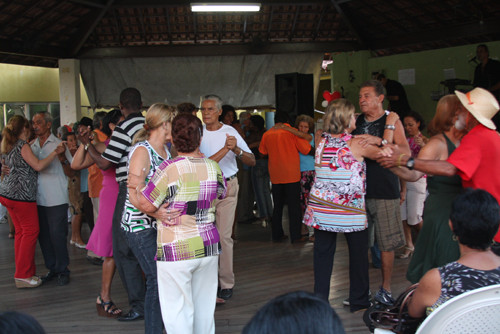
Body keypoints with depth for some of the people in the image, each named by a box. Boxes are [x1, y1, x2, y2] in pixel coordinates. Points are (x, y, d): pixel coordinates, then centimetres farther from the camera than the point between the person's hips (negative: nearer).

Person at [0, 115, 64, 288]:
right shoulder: (23, 145, -12)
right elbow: (38, 165, -17)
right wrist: (55, 153, -12)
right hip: (21, 194, -9)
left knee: (21, 231, 14)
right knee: (31, 230, -2)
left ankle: (22, 273, 20)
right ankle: (23, 275, 1)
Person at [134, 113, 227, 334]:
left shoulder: (170, 169, -15)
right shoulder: (213, 167, 1)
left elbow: (147, 205, -14)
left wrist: (135, 190, 7)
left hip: (177, 250, -5)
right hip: (208, 246, 5)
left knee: (178, 312, 5)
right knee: (204, 309, 17)